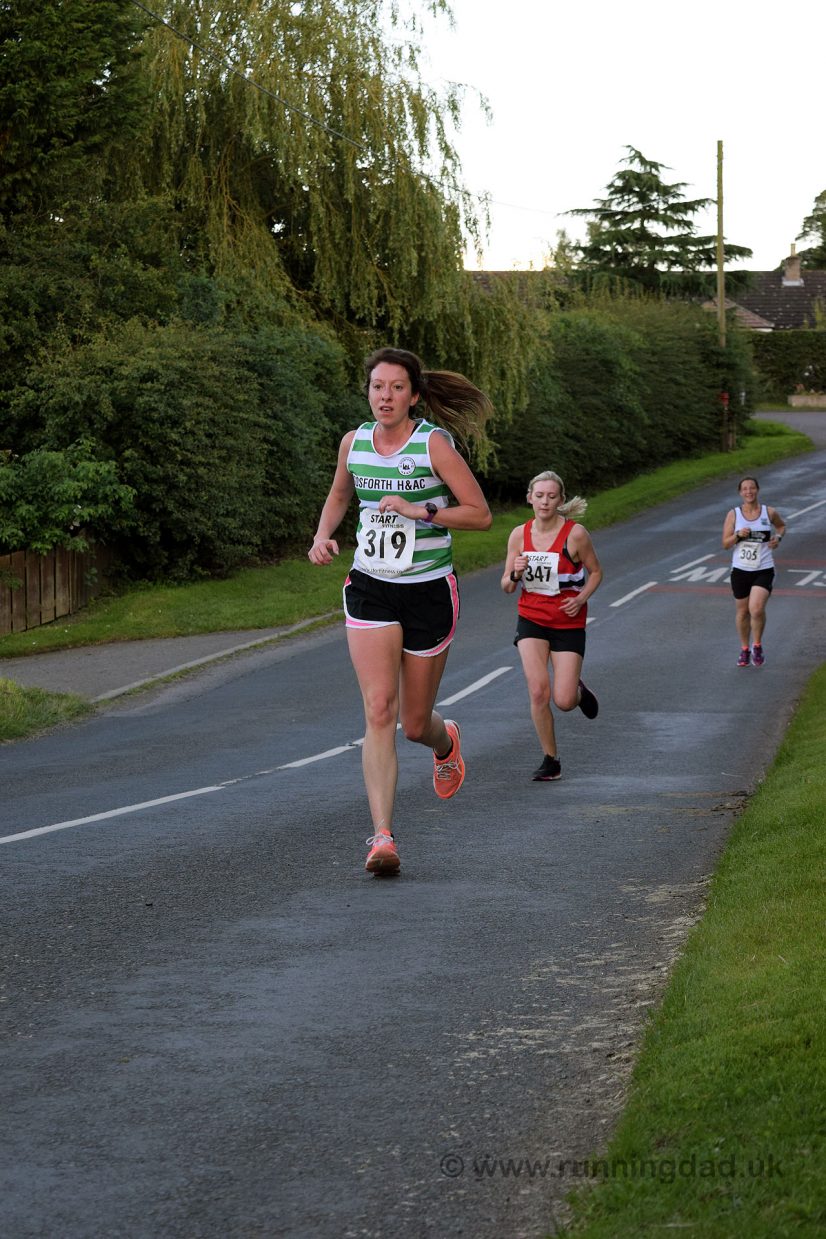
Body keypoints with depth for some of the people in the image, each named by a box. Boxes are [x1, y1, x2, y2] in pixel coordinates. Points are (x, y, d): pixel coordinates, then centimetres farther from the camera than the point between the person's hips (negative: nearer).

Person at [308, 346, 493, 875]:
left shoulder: (434, 444, -11)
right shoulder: (354, 442, 2)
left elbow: (481, 514, -11)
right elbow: (339, 495, 22)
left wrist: (420, 512, -22)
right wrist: (323, 536, 3)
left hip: (430, 593, -2)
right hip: (370, 591, 2)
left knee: (415, 723, 9)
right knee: (379, 711, -14)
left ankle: (446, 742, 49)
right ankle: (383, 837, -16)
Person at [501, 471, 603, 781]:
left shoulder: (575, 534, -12)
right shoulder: (519, 535, -3)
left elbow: (595, 572, 3)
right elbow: (507, 586, 4)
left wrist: (581, 598, -14)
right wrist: (515, 574, -19)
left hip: (568, 623, -2)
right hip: (531, 619, 2)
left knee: (563, 701, -8)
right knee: (538, 691, -13)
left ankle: (578, 691, 31)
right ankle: (550, 761, 3)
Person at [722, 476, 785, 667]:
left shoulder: (769, 513, 0)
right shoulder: (733, 515, -1)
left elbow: (781, 525, 22)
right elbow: (726, 544, -2)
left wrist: (778, 537, 1)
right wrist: (738, 535, -21)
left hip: (764, 570, -2)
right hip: (740, 570, 2)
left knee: (756, 609, -20)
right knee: (742, 612, 11)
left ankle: (757, 646, 3)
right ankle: (745, 649, 31)